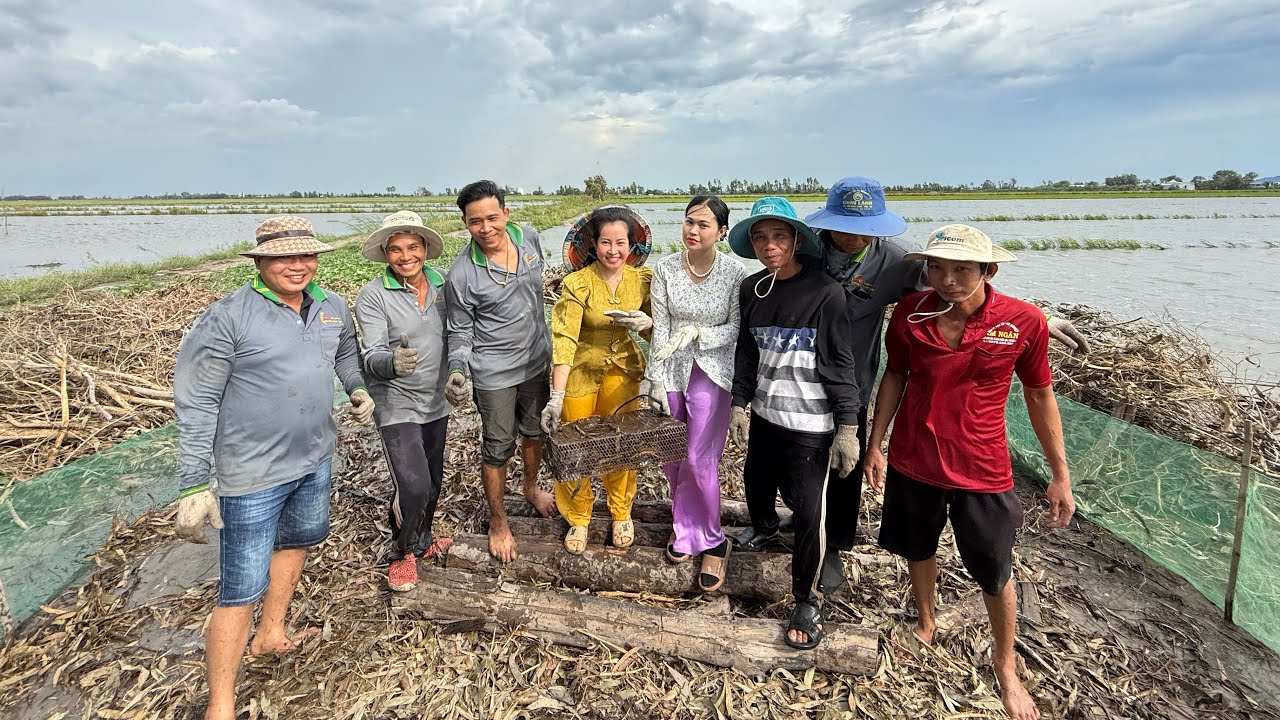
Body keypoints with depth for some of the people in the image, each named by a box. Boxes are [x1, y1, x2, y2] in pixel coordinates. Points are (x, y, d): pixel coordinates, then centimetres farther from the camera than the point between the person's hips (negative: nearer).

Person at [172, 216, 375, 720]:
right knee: (242, 588, 1)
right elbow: (195, 404, -15)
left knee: (296, 541, 25)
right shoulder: (228, 317, -17)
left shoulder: (332, 307, 1)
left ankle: (271, 635, 50)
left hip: (316, 459, 7)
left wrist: (358, 387, 3)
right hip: (253, 475, -7)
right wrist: (194, 485, -16)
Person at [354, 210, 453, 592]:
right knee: (414, 485, -13)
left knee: (433, 479, 18)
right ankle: (403, 553, 16)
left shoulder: (442, 284, -1)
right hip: (397, 404, -5)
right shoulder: (373, 295, -14)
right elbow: (371, 355, -20)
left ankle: (422, 540, 44)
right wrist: (392, 361, -40)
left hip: (436, 402, 5)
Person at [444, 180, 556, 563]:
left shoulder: (529, 236, -8)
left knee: (535, 431, 24)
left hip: (538, 361, 5)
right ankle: (498, 522, 30)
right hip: (494, 373, -5)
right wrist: (458, 371, -27)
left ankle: (531, 487, 52)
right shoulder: (461, 275, -21)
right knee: (498, 448, 8)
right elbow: (460, 331, -9)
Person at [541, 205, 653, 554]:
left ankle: (621, 513, 34)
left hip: (622, 370, 3)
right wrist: (556, 397, -34)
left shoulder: (643, 279, -7)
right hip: (580, 372, -2)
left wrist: (647, 323, -22)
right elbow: (564, 339, -26)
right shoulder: (577, 284, -19)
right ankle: (578, 519, 29)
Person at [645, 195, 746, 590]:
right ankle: (687, 528, 33)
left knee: (698, 459, -6)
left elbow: (736, 329, -6)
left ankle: (708, 540, 17)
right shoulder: (665, 269, -4)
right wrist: (657, 381, -5)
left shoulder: (734, 273, -9)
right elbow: (660, 328, -4)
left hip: (711, 372, -3)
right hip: (671, 371, 3)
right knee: (670, 457, 9)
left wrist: (696, 332, -22)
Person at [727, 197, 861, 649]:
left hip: (810, 425, -5)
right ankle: (764, 527, 59)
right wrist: (740, 404, 9)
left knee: (808, 512, -2)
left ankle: (806, 603, 19)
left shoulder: (823, 292, -14)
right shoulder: (751, 290, 2)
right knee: (756, 482, 24)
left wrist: (847, 426, -13)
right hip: (764, 414, 6)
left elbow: (841, 363, -12)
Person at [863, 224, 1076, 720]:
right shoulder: (910, 313, -11)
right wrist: (875, 444, 4)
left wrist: (1060, 475, 2)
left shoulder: (1024, 322, -14)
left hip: (982, 472, -1)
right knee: (919, 550, 23)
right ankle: (925, 624, 52)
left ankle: (1005, 664, 42)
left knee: (996, 576, 14)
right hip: (912, 463, 2)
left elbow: (1040, 395, -2)